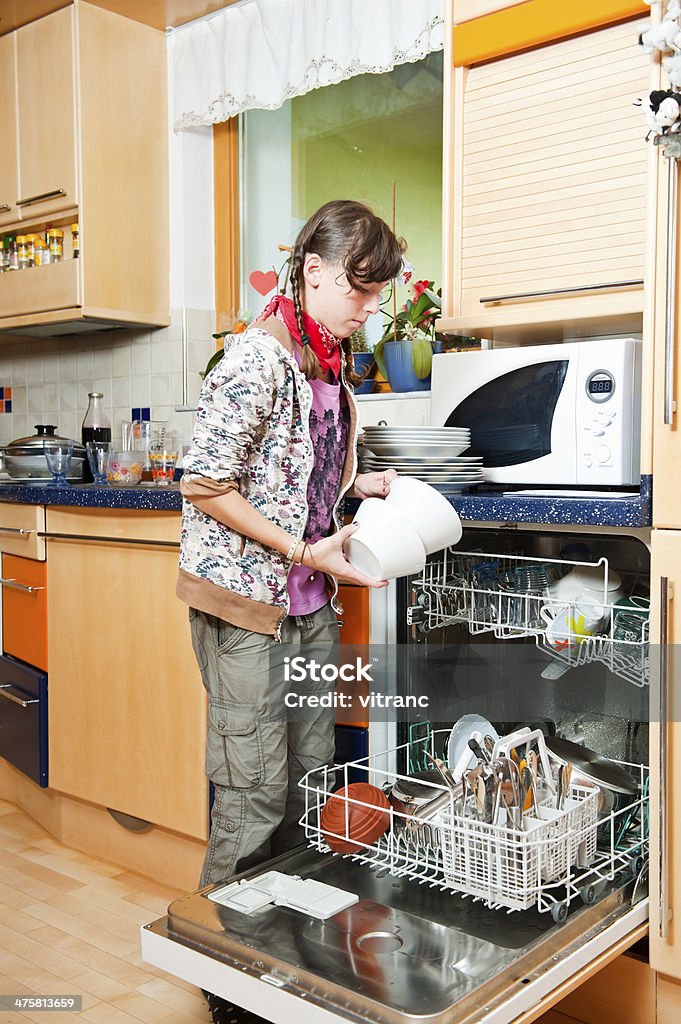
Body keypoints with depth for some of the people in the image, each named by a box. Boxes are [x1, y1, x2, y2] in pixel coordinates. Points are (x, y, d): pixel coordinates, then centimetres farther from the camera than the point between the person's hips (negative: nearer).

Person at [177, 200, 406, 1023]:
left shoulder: (332, 356, 9)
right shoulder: (259, 356, -18)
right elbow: (204, 487, -18)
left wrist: (361, 483, 3)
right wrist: (309, 551, -18)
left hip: (310, 598, 8)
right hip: (244, 597, -8)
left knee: (312, 774, 14)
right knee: (256, 791, 0)